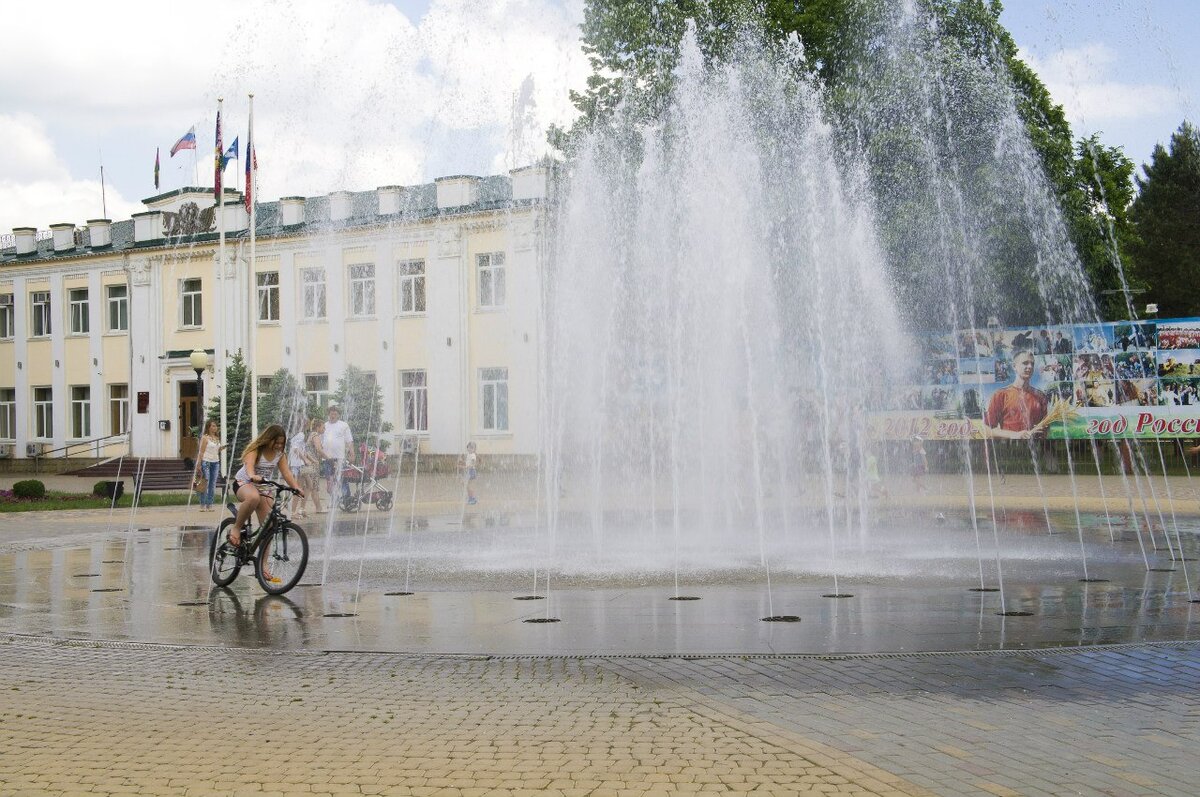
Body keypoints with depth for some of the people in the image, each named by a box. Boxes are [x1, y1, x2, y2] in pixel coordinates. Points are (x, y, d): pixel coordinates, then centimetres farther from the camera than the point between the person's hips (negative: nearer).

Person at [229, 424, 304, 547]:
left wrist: (296, 488, -27)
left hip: (264, 488, 6)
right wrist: (252, 476, -58)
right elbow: (249, 464, -35)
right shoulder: (255, 450, -15)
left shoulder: (279, 455, 1)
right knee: (253, 497, -43)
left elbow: (286, 472, -9)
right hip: (244, 483, -6)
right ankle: (236, 528, -24)